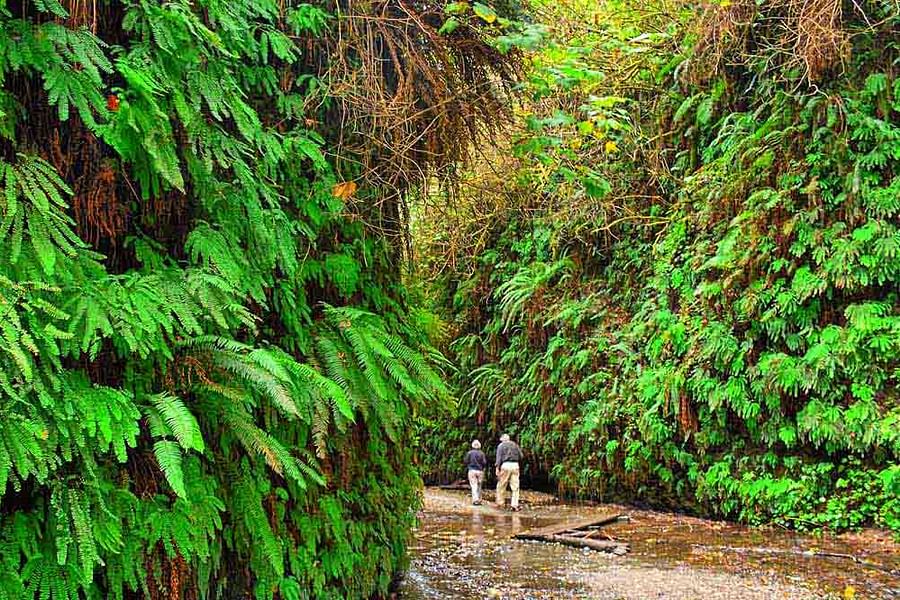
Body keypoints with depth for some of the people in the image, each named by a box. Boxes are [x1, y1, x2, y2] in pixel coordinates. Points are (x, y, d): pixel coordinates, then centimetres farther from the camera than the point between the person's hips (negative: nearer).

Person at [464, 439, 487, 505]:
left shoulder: (469, 453, -3)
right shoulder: (482, 453, -1)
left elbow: (466, 462, -1)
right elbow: (484, 462, -4)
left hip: (472, 471, -2)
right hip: (480, 471, 2)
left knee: (474, 486, -5)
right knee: (479, 486, 12)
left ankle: (475, 499, -18)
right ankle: (479, 500, 15)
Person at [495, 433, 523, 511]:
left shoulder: (501, 446, 7)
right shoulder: (515, 445, 17)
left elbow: (499, 457, -3)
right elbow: (521, 456, 12)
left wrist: (497, 468, -5)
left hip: (506, 465, -3)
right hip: (515, 465, 3)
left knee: (501, 486, 7)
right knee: (515, 486, 2)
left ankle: (500, 502, 8)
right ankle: (515, 504, -4)